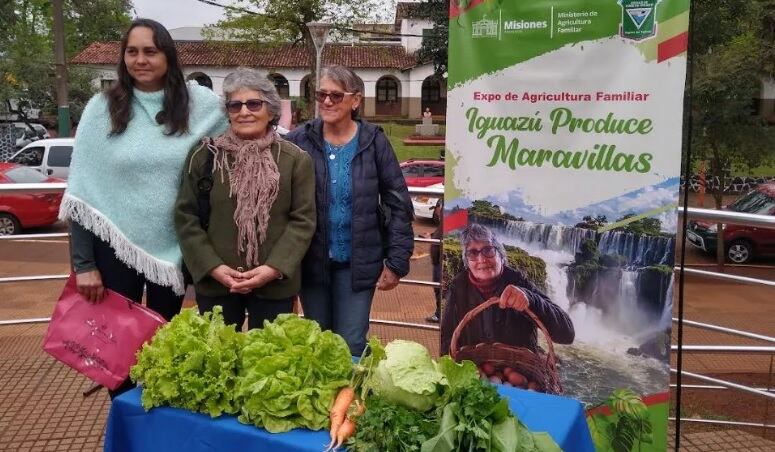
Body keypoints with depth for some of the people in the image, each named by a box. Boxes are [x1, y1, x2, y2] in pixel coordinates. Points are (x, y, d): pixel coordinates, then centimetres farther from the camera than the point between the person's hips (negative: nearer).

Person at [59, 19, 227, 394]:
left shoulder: (201, 105, -5)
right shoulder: (102, 107, -5)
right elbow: (82, 190, -5)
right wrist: (83, 263, -7)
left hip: (173, 249, 1)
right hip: (114, 248, 0)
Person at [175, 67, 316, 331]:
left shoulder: (296, 159, 0)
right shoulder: (205, 155, 1)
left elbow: (303, 220, -3)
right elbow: (186, 216, 1)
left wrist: (274, 268, -14)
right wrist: (213, 267, -9)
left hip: (275, 284, 0)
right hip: (215, 282, 1)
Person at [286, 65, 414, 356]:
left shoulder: (373, 142, -5)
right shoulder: (298, 141, -6)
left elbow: (399, 204, -3)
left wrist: (397, 261, -6)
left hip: (358, 263, -1)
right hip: (311, 262, 1)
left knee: (351, 348, 5)